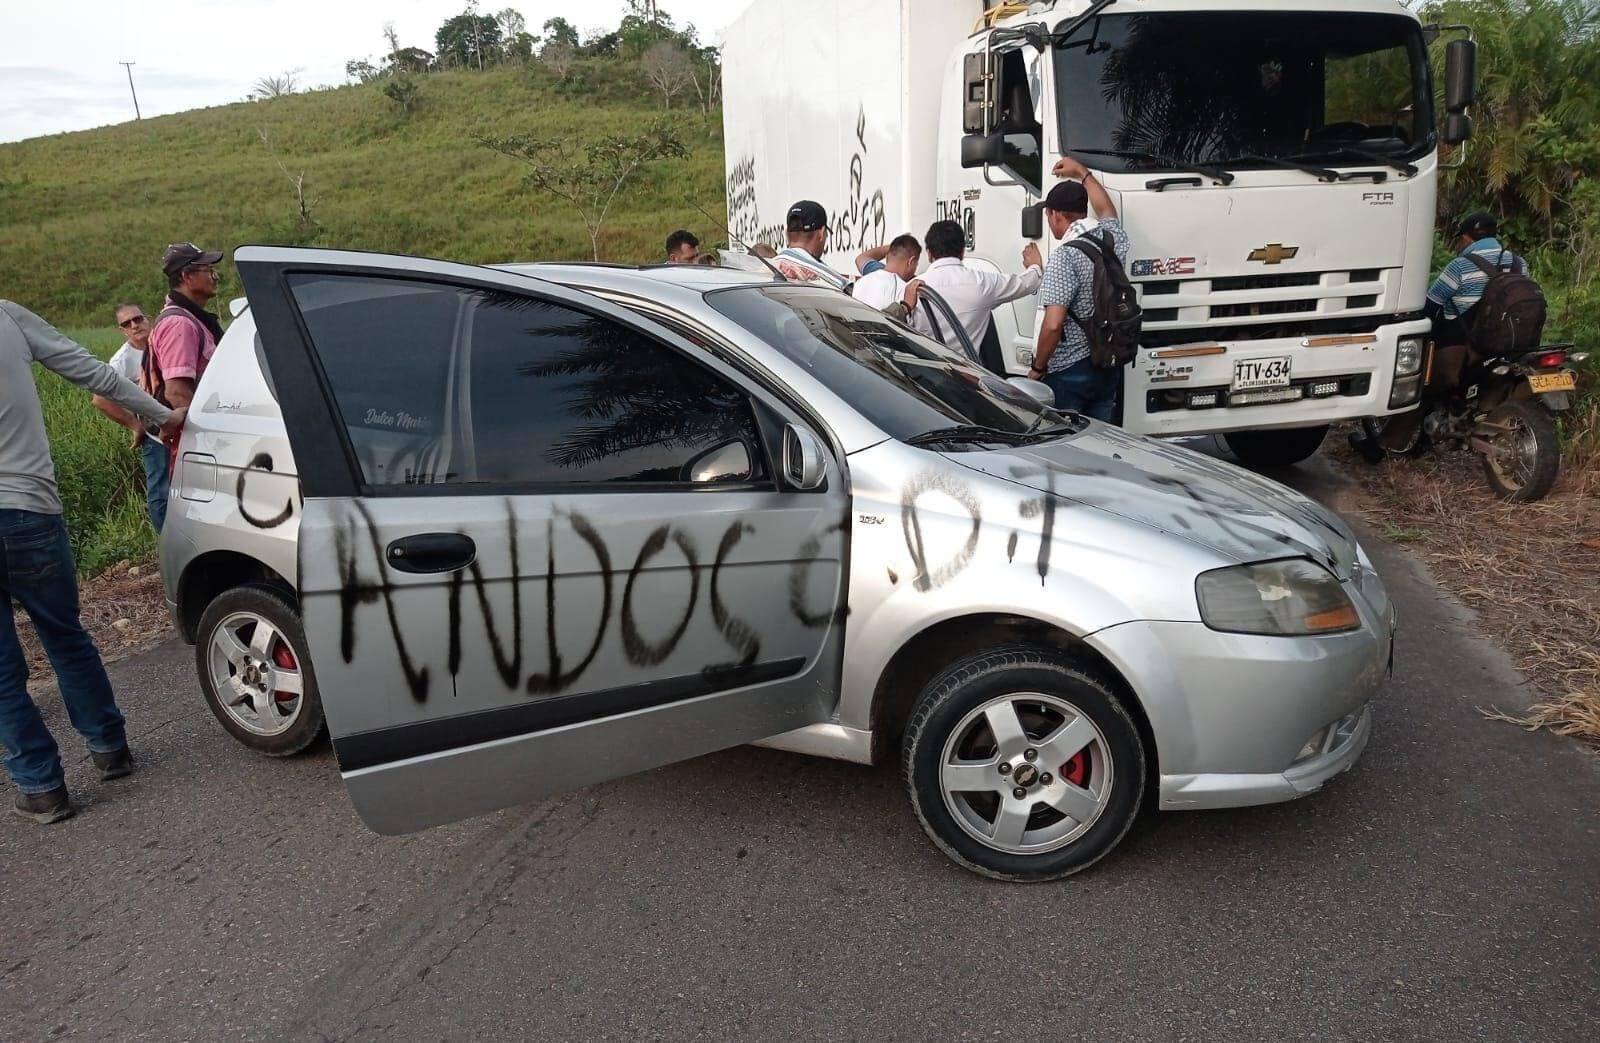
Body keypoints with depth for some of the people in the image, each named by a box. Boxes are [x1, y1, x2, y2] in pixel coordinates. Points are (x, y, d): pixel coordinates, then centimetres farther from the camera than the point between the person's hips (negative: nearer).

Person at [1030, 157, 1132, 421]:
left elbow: (1053, 325, -24)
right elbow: (1107, 210, 29)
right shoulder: (1114, 238, 3)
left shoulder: (1064, 256, -19)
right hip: (1109, 367, 7)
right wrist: (1081, 172, 40)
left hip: (1067, 372, -7)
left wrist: (1037, 368, -10)